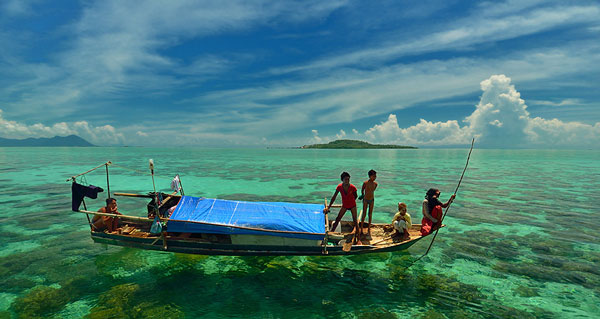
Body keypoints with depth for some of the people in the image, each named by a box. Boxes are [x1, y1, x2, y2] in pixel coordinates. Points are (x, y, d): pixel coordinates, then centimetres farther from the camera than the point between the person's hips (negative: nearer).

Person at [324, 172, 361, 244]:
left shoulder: (353, 187, -23)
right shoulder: (339, 187, -18)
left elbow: (355, 196, -4)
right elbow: (334, 197, -13)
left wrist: (351, 201, 7)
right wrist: (328, 207, -14)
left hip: (352, 205, -2)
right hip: (344, 205, 2)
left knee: (355, 221, -4)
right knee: (337, 219, 5)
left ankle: (357, 239, 4)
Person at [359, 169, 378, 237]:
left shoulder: (375, 184, -6)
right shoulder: (365, 183, -17)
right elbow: (362, 190, 1)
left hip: (372, 200, 3)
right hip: (365, 200, -3)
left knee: (370, 215, 9)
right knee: (364, 215, 1)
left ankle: (369, 230, 19)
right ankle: (361, 230, 11)